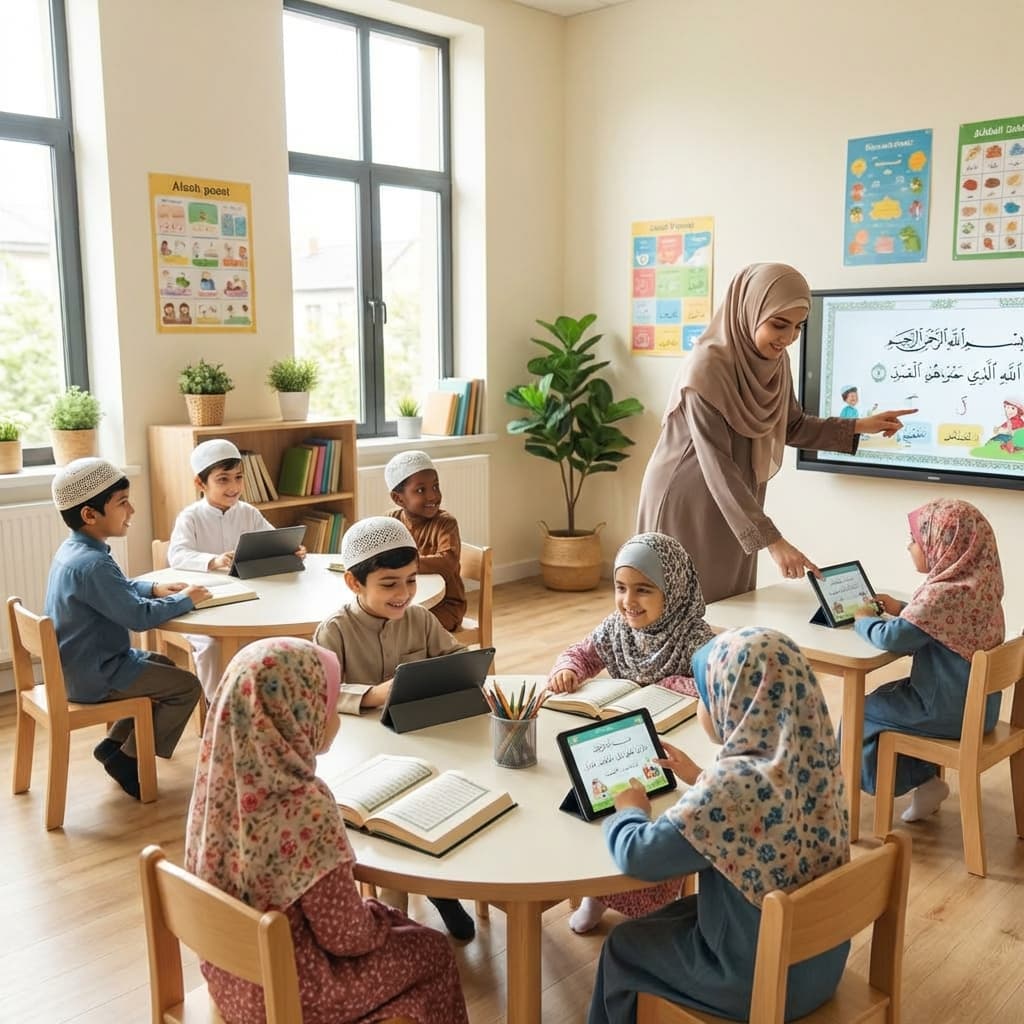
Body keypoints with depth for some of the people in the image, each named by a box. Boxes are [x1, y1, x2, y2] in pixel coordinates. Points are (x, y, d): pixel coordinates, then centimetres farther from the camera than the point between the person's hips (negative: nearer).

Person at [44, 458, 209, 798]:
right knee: (187, 686, -4)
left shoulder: (73, 550, 3)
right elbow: (139, 616, -27)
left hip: (79, 664, 10)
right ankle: (128, 759, 8)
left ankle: (114, 743, 24)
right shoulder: (91, 565, -29)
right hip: (94, 677, -10)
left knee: (165, 667, 25)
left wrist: (153, 588, 5)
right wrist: (185, 599, -13)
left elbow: (118, 589, 20)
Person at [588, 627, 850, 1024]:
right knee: (674, 915, 29)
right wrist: (700, 779, 18)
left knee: (622, 947, 16)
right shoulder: (812, 758, -8)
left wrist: (629, 811, -4)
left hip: (761, 981, -7)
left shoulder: (734, 785, -33)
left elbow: (638, 856, -24)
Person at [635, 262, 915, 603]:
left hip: (733, 506, 7)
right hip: (686, 505, -7)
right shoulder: (705, 370, -25)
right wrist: (772, 541, -30)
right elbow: (717, 468, -28)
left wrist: (860, 427, 2)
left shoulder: (774, 360, -2)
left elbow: (791, 426, 13)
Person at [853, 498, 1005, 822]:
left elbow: (892, 637, -28)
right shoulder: (976, 583, 1)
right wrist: (902, 609, 8)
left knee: (862, 710, 7)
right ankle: (925, 781, 26)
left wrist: (864, 620, -9)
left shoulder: (944, 593, -28)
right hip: (978, 703, 9)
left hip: (951, 712, -9)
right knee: (886, 697, 25)